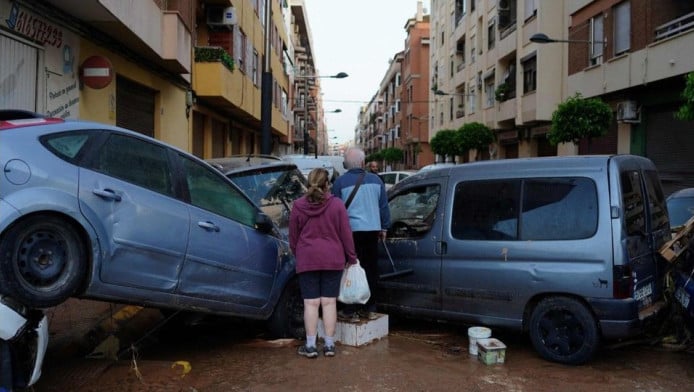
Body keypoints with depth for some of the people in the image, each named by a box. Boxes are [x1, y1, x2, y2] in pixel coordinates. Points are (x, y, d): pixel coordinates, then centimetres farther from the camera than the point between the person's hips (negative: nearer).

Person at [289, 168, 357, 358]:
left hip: (307, 260, 0)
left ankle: (310, 346, 5)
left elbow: (293, 237, 6)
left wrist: (298, 255, 21)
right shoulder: (337, 205, -5)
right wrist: (351, 257, 9)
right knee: (329, 302, 6)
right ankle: (329, 345, 11)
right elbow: (346, 234, -2)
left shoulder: (298, 205, -1)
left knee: (311, 302, 3)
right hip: (333, 260, 0)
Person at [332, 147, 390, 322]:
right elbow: (384, 206, 13)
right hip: (372, 230, 4)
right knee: (371, 270, 12)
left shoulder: (340, 182, -4)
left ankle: (351, 311, 3)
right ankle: (369, 309, 20)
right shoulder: (375, 180, 7)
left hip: (351, 231, -4)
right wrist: (384, 228, 21)